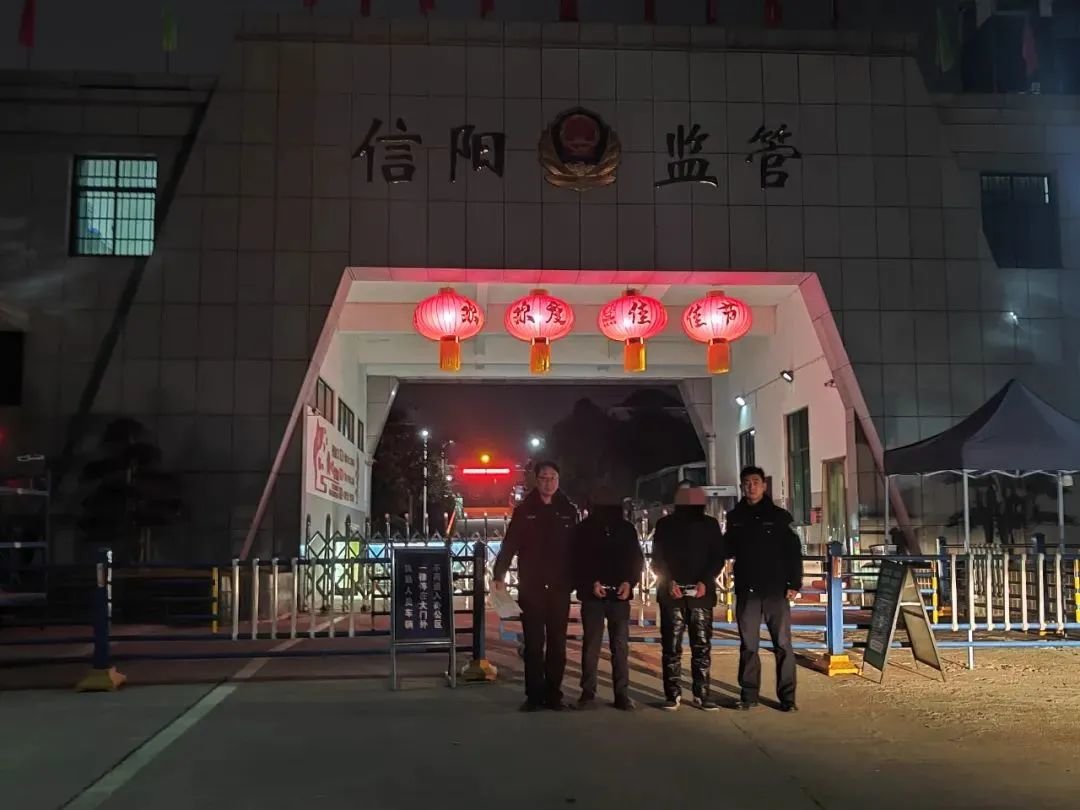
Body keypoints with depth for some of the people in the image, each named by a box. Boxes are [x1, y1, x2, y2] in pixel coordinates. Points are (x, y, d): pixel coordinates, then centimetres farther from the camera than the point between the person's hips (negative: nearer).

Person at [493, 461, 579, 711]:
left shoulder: (569, 511, 4)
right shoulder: (524, 510, 1)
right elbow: (509, 545, -2)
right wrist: (499, 575, -12)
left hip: (559, 587, 1)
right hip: (530, 588, -1)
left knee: (557, 643, 6)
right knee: (534, 643, 3)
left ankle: (553, 693, 14)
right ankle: (534, 694, 9)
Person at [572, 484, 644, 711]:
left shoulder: (626, 528, 7)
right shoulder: (583, 530, 2)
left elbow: (637, 559, 8)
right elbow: (577, 562, 1)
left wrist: (629, 582, -8)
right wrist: (591, 583, -14)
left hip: (620, 594, 1)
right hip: (592, 594, -1)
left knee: (621, 646, 0)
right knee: (591, 645, -1)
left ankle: (622, 694, 4)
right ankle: (588, 693, 5)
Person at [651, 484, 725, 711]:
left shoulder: (709, 524, 6)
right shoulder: (665, 525, 5)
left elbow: (718, 557, 4)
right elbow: (657, 558, 4)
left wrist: (705, 581, -11)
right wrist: (668, 581, -12)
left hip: (701, 593, 1)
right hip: (671, 593, 0)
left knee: (702, 645, -1)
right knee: (671, 645, 0)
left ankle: (701, 694, 5)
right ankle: (673, 694, 5)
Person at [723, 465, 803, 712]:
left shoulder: (779, 515, 0)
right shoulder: (735, 517, 7)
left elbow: (794, 553, -1)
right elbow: (727, 552, 12)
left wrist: (794, 584, -8)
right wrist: (725, 546, -10)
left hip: (776, 590, -2)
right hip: (746, 591, 2)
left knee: (783, 645, 1)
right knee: (748, 645, 8)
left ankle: (787, 696, 6)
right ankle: (748, 694, 15)